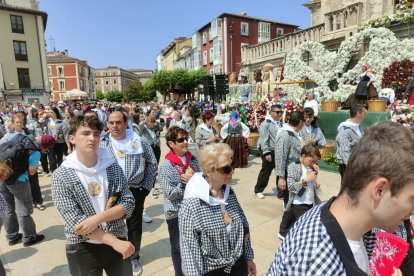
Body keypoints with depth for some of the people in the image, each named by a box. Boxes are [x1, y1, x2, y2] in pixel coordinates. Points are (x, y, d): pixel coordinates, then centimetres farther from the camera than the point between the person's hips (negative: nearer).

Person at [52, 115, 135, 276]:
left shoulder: (112, 166, -4)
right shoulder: (61, 176, -11)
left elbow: (128, 204, -8)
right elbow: (75, 222, -17)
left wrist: (97, 218, -22)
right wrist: (114, 241, -21)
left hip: (119, 243, 3)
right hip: (83, 250, -2)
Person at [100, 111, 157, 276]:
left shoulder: (139, 141, -6)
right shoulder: (102, 144, -2)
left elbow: (152, 163, 0)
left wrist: (147, 187, -3)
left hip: (135, 191, 0)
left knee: (135, 225, 13)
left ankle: (134, 258, 34)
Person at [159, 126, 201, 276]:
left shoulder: (193, 160, -2)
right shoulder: (166, 166, -15)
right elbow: (171, 194, -18)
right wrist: (186, 181, -22)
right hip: (176, 213, -4)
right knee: (179, 248, 14)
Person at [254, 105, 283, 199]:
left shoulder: (280, 123, 12)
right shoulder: (266, 123, -12)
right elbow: (263, 140, -18)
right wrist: (266, 153, -21)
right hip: (270, 151, -7)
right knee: (266, 172, 4)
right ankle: (258, 190, 21)